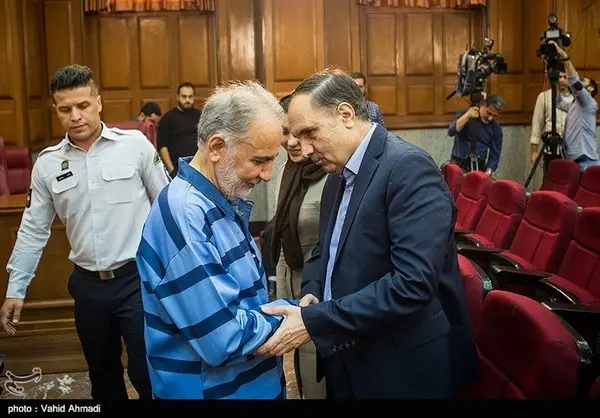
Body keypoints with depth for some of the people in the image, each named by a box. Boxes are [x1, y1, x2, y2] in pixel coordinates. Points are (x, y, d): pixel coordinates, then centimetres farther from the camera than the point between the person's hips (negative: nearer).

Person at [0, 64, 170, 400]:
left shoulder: (135, 144, -7)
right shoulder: (47, 163, 2)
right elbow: (33, 230, 9)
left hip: (138, 277, -3)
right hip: (87, 284, 4)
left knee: (147, 372, 2)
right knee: (102, 373, 19)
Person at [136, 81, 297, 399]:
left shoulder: (224, 201, 3)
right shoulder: (183, 216, -26)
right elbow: (223, 341, -29)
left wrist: (287, 309, -6)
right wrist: (289, 311, -15)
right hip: (212, 388, -8)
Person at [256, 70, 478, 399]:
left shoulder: (409, 167, -19)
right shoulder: (338, 177, 9)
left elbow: (413, 283, -28)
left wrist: (314, 322, -26)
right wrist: (312, 293, -3)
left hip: (403, 369, -8)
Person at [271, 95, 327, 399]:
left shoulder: (333, 177, -20)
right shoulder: (286, 173, 6)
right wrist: (282, 303, 14)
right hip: (293, 287, 8)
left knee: (319, 388, 7)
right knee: (303, 384, 21)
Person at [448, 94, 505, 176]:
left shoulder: (496, 128, 4)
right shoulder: (464, 114, -1)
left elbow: (495, 155, 4)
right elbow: (451, 132, -18)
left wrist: (488, 172, -13)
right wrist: (467, 116, -30)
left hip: (479, 168, 2)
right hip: (458, 165, -1)